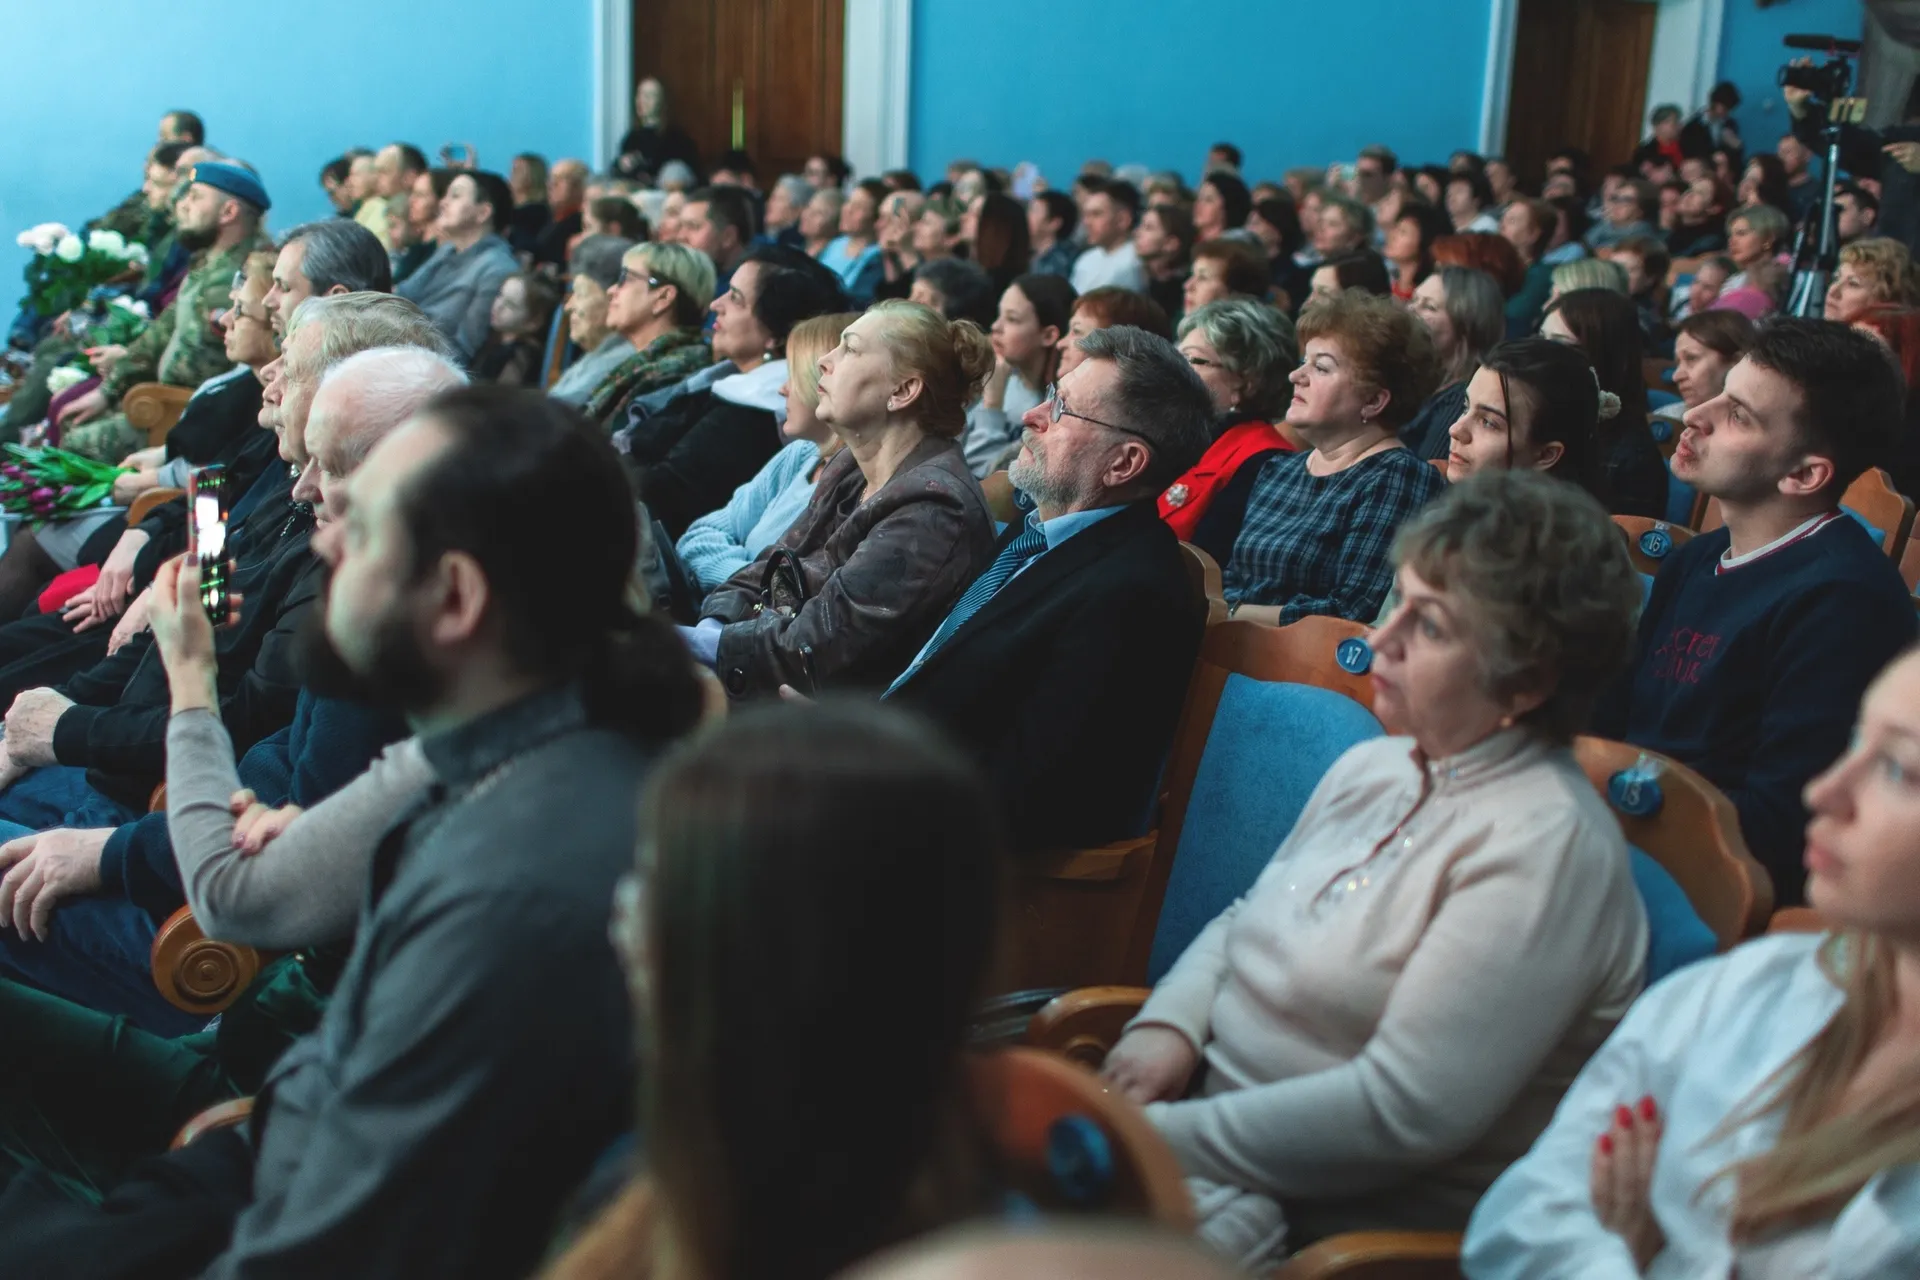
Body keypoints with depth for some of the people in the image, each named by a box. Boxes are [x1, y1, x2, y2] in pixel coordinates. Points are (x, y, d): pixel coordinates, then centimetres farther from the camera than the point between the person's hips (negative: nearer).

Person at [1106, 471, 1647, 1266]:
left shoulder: (1545, 843, -18)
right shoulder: (1373, 767, 9)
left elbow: (1403, 1111, -23)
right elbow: (1242, 922, 19)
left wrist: (1160, 1136, -20)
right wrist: (1167, 1025, -3)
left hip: (1345, 1224, -8)